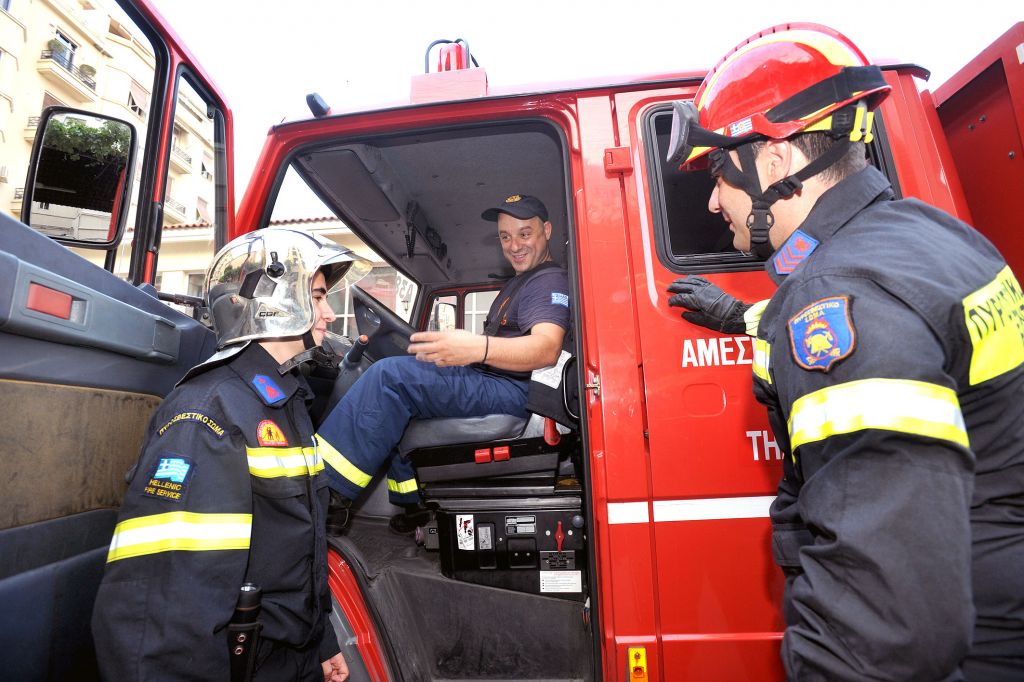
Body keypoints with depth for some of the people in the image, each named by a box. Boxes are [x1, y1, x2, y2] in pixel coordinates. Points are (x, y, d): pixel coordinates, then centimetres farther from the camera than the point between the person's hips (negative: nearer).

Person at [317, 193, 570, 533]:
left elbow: (547, 348, -28)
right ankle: (413, 502, 12)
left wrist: (477, 348, -44)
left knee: (389, 376, -23)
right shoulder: (519, 282, 25)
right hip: (491, 381, 11)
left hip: (516, 392, -11)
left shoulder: (550, 281, -8)